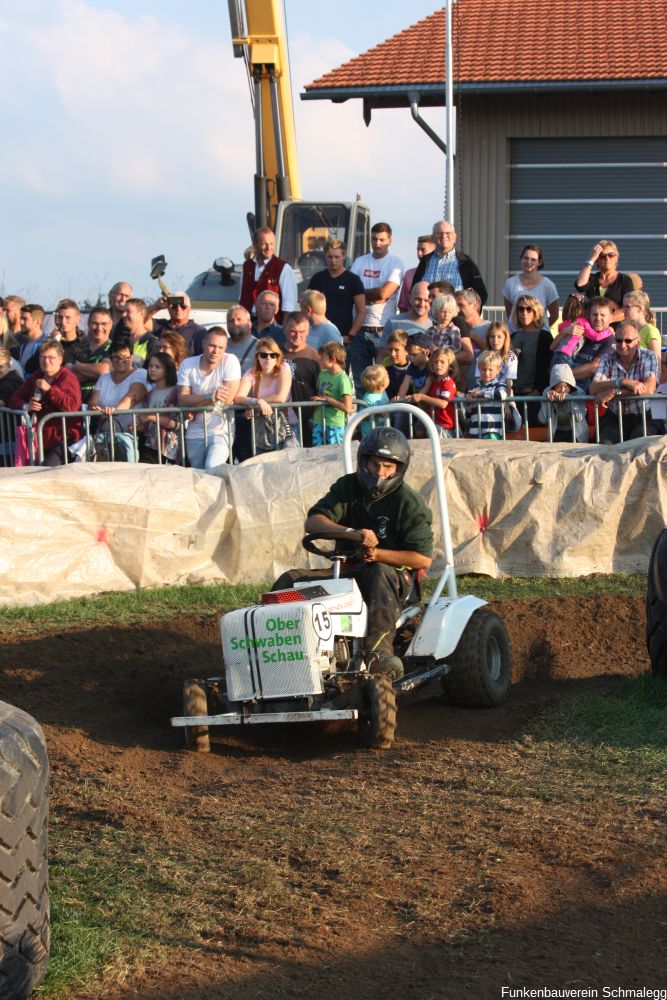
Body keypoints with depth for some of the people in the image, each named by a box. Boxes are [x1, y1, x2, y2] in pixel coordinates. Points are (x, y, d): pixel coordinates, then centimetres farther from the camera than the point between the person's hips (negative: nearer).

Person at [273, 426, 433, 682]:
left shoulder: (410, 504, -4)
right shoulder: (347, 488, 6)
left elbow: (423, 559, -8)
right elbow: (312, 523, -8)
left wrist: (377, 554, -19)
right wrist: (352, 532, -26)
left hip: (394, 571, -5)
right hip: (347, 571, 5)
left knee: (380, 574, -41)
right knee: (290, 581, -16)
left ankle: (378, 651, -57)